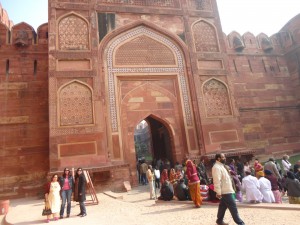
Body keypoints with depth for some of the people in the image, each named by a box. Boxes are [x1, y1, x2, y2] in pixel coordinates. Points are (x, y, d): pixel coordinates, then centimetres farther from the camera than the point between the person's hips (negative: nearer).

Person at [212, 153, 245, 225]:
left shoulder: (221, 166, 14)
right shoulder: (217, 167, -20)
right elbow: (217, 181, -25)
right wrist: (218, 192, -27)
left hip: (226, 190, 10)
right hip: (225, 191, -10)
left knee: (223, 206, 16)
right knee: (233, 207, -2)